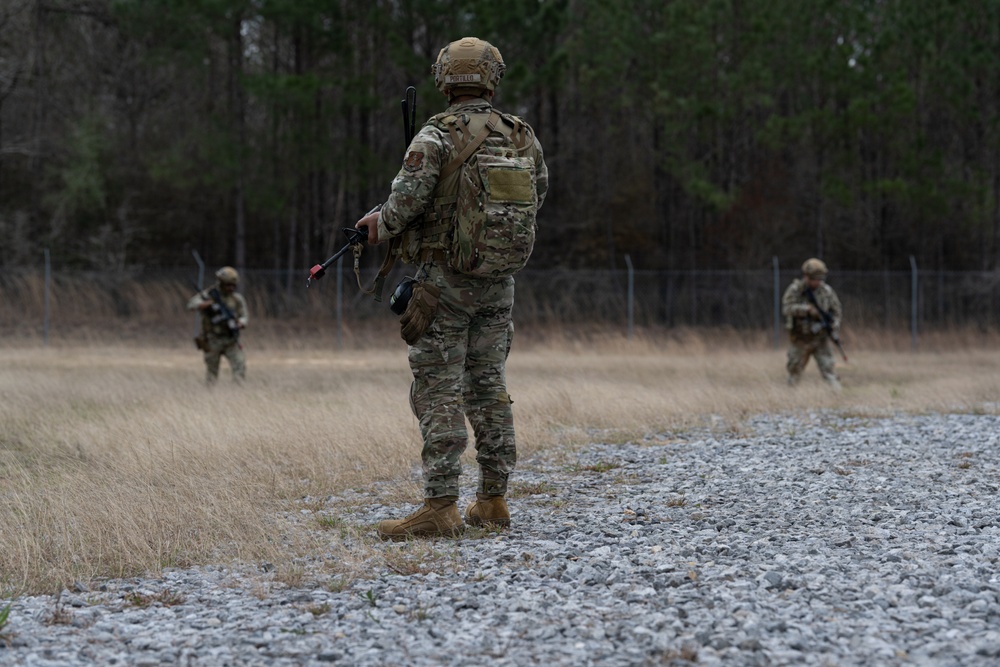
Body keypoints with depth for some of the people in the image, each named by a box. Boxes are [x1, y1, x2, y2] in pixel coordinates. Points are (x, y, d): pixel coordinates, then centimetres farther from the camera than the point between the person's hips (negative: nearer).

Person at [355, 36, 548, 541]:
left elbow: (406, 201, -20)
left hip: (444, 281, -5)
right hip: (498, 284, 5)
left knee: (439, 392, -4)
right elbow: (536, 196, 16)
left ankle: (441, 507, -8)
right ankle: (492, 501, 16)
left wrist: (378, 225, 0)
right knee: (489, 388, 12)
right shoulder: (522, 137, 4)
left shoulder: (436, 136, -13)